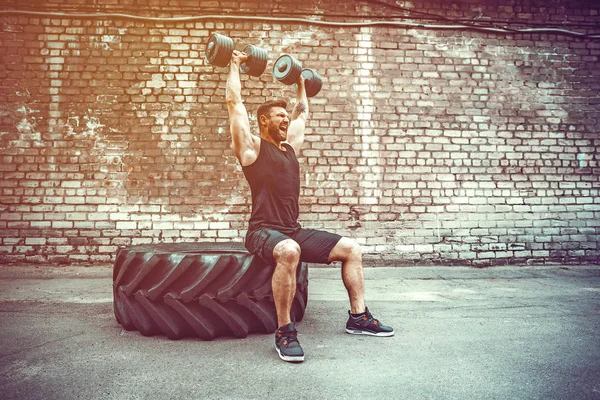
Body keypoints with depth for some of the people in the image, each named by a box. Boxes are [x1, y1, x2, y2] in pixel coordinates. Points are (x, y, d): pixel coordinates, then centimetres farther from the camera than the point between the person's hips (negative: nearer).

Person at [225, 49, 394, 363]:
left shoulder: (290, 146, 18)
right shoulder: (252, 147, 0)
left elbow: (303, 112, 33)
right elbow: (234, 102, -3)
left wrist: (300, 81, 40)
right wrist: (235, 65, 7)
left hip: (294, 231, 7)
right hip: (264, 231, -7)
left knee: (351, 248, -3)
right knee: (288, 252, -41)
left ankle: (358, 317, 8)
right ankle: (284, 331, -26)